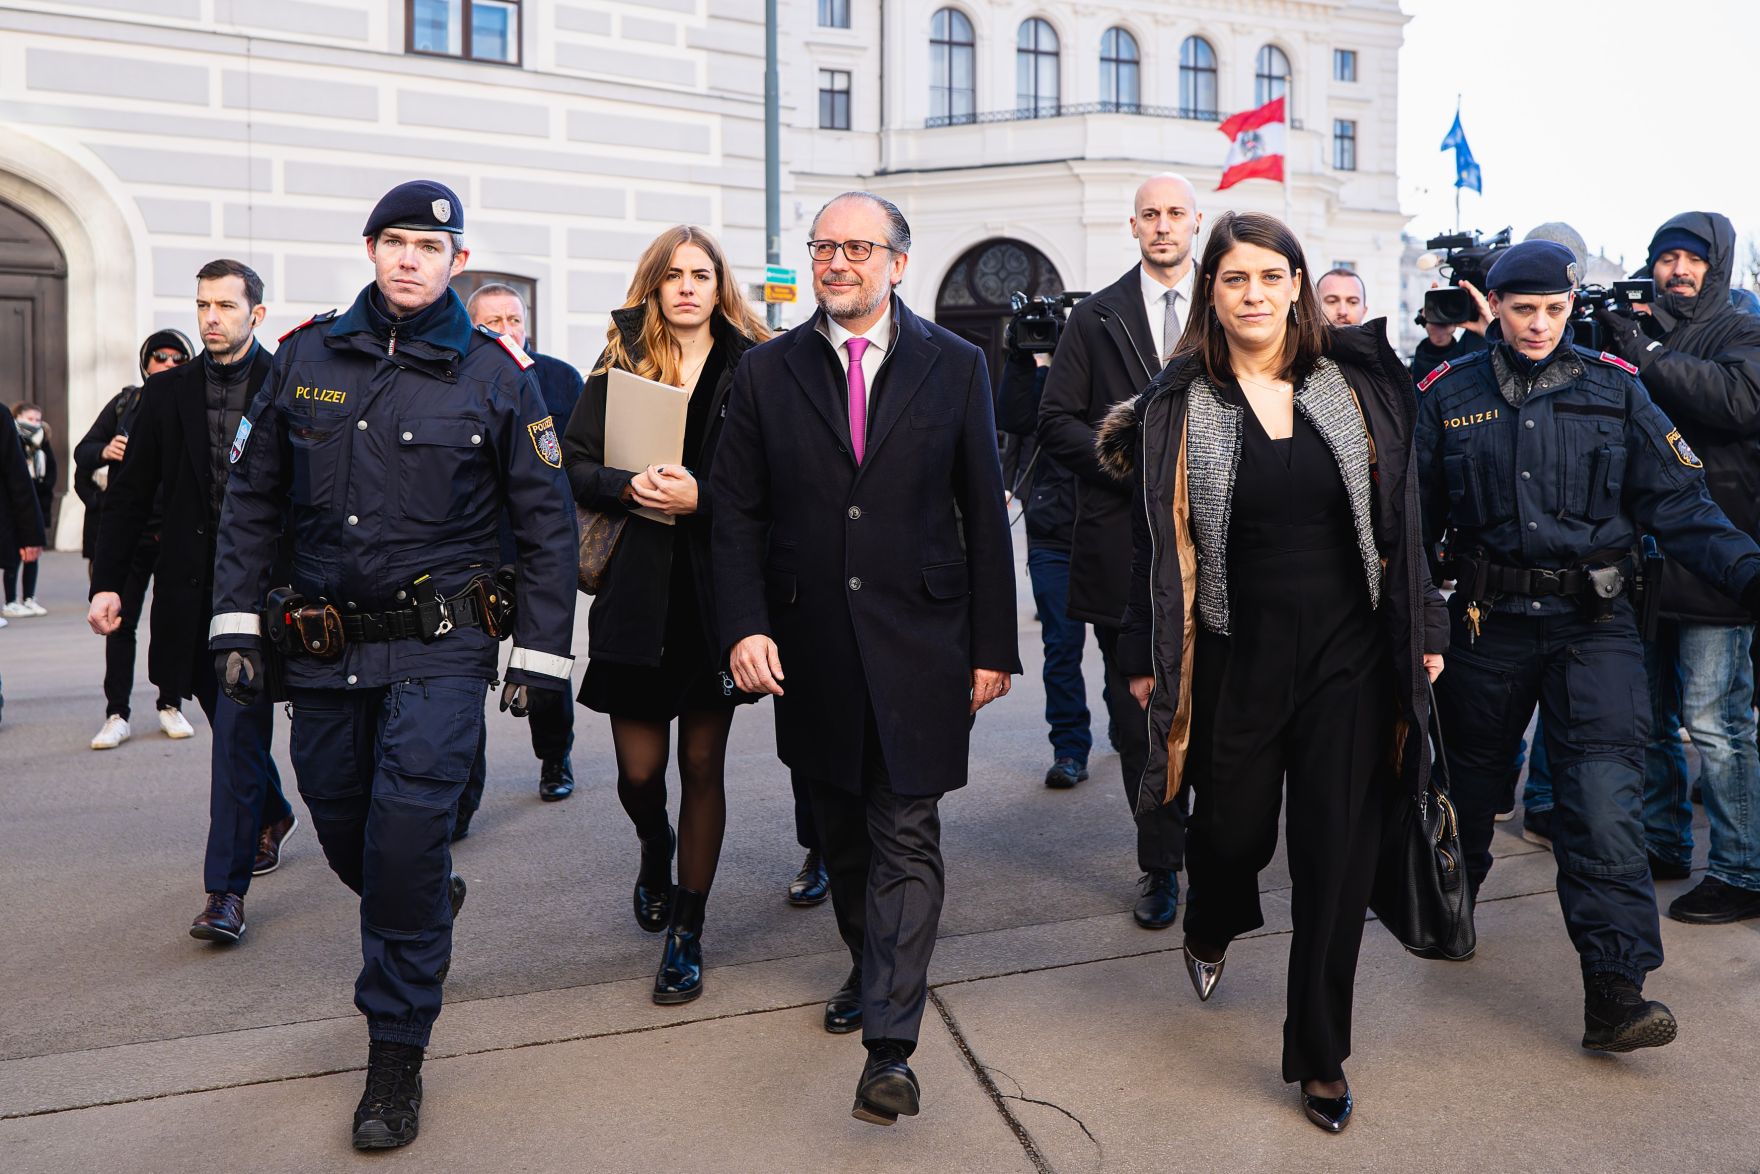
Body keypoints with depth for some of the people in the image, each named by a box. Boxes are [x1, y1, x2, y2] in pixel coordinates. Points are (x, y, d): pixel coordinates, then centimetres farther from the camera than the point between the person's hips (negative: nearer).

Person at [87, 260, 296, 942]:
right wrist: (108, 582, 1)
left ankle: (225, 891, -2)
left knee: (239, 732, -7)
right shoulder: (167, 392, 9)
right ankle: (272, 815, 43)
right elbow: (129, 494, 9)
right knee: (232, 726, 17)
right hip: (191, 591, 4)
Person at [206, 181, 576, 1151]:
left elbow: (547, 524, -1)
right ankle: (429, 905, 47)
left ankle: (396, 1056, 7)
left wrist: (539, 656, -4)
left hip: (439, 645, -4)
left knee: (407, 831, -10)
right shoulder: (306, 355, 6)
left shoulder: (495, 373, -2)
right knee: (341, 828, 13)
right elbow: (252, 499, 11)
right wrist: (236, 624, 5)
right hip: (322, 647, 4)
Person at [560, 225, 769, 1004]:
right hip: (636, 590, 2)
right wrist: (628, 487, -16)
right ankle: (656, 851, 42)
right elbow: (573, 465, 2)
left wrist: (700, 497, -19)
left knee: (702, 766, 7)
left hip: (716, 590, -1)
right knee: (638, 772, 5)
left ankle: (686, 933, 22)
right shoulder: (619, 365, 7)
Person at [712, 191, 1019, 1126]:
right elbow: (736, 512, 3)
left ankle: (888, 1043, 2)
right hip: (810, 646, 3)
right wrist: (746, 626, -10)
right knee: (842, 831, 16)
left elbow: (984, 512, 2)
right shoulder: (767, 372, 4)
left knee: (906, 838, -3)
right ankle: (871, 970, 39)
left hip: (918, 644, -2)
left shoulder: (955, 366, 2)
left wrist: (993, 647, -1)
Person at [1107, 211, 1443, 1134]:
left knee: (1337, 852, 5)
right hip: (1237, 656, -1)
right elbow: (1158, 541, 0)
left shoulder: (1354, 385, 2)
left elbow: (1401, 518, 6)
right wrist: (1148, 657, -1)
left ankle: (1321, 1054, 22)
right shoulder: (1178, 405, -1)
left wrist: (1421, 629, 5)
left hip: (1349, 654, 1)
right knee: (1234, 827, 11)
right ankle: (1210, 929, 49)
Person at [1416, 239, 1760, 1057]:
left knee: (1604, 797, -10)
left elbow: (1675, 503, 0)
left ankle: (1614, 991, -3)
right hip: (1487, 621, 1)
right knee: (1471, 779, 15)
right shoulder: (1448, 396, 2)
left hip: (1592, 622, 0)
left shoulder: (1614, 390, 3)